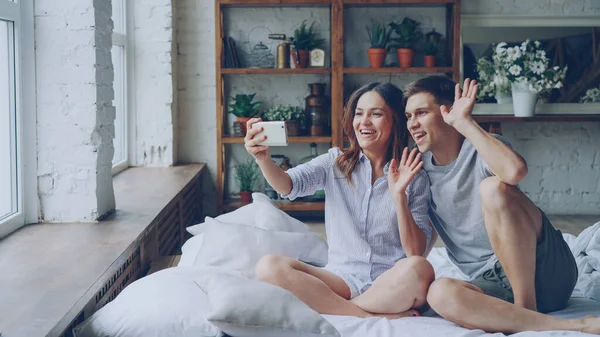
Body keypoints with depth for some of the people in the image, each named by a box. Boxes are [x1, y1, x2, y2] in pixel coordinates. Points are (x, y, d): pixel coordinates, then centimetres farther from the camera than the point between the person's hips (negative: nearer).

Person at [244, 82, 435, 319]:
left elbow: (416, 252, -3)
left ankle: (335, 309, -17)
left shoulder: (414, 178, 5)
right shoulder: (336, 162, 10)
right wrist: (263, 159, -30)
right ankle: (375, 317, -23)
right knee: (268, 267, -24)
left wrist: (399, 195, -15)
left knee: (418, 268, -36)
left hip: (393, 284, -2)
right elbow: (288, 185, -9)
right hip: (342, 278, 2)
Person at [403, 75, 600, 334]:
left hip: (545, 268, -4)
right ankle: (573, 327, -29)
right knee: (440, 293, -31)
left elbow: (515, 170, -32)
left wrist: (464, 122, -19)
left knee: (493, 187, -28)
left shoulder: (480, 149, -4)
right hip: (496, 288, 4)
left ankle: (527, 307, -21)